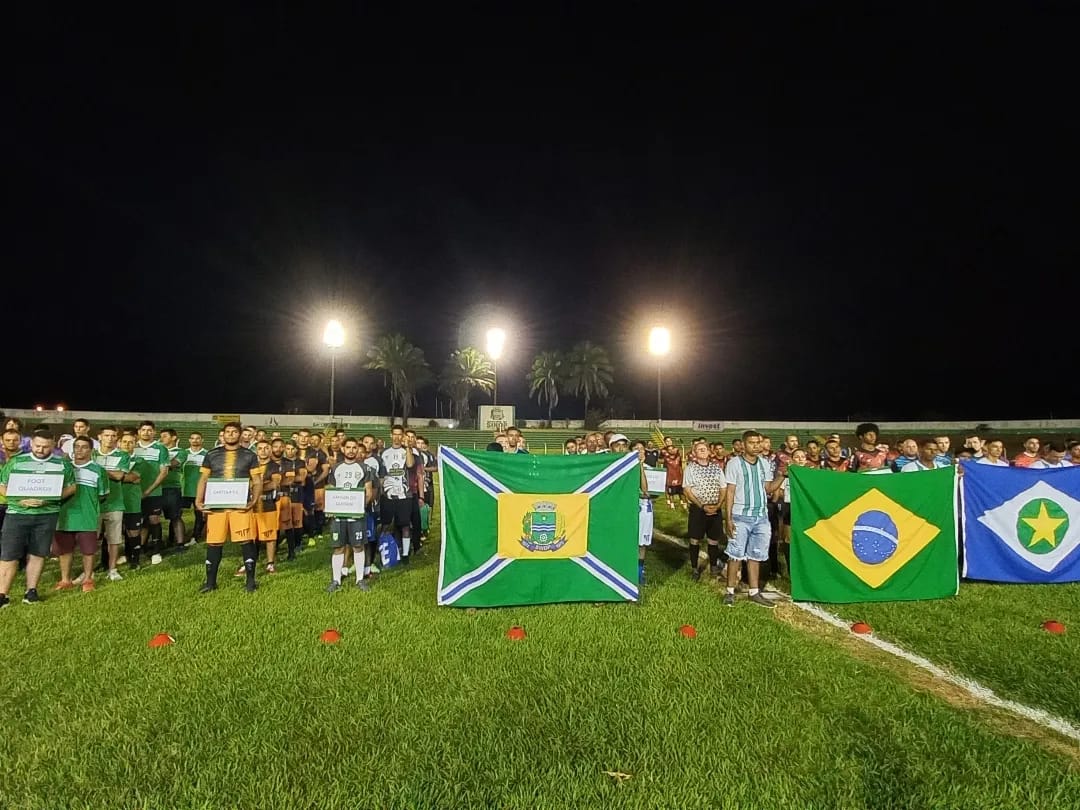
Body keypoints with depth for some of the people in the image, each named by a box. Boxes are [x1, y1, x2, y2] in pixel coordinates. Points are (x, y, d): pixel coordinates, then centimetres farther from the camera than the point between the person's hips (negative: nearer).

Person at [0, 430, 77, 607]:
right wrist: (21, 500, -13)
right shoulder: (16, 461, 3)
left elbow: (71, 487, 5)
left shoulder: (62, 463, 4)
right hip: (17, 513, 0)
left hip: (47, 515, 1)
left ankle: (31, 591, 16)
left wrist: (50, 498, -12)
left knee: (37, 554, 7)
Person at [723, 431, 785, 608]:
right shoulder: (734, 463, -6)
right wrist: (728, 518, -12)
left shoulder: (764, 464, 9)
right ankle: (730, 592, 11)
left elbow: (769, 488, 11)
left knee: (755, 556, 12)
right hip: (741, 517, -5)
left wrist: (782, 475, -3)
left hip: (761, 517, 5)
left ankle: (754, 593, 20)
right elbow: (730, 492, -7)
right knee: (736, 555, 1)